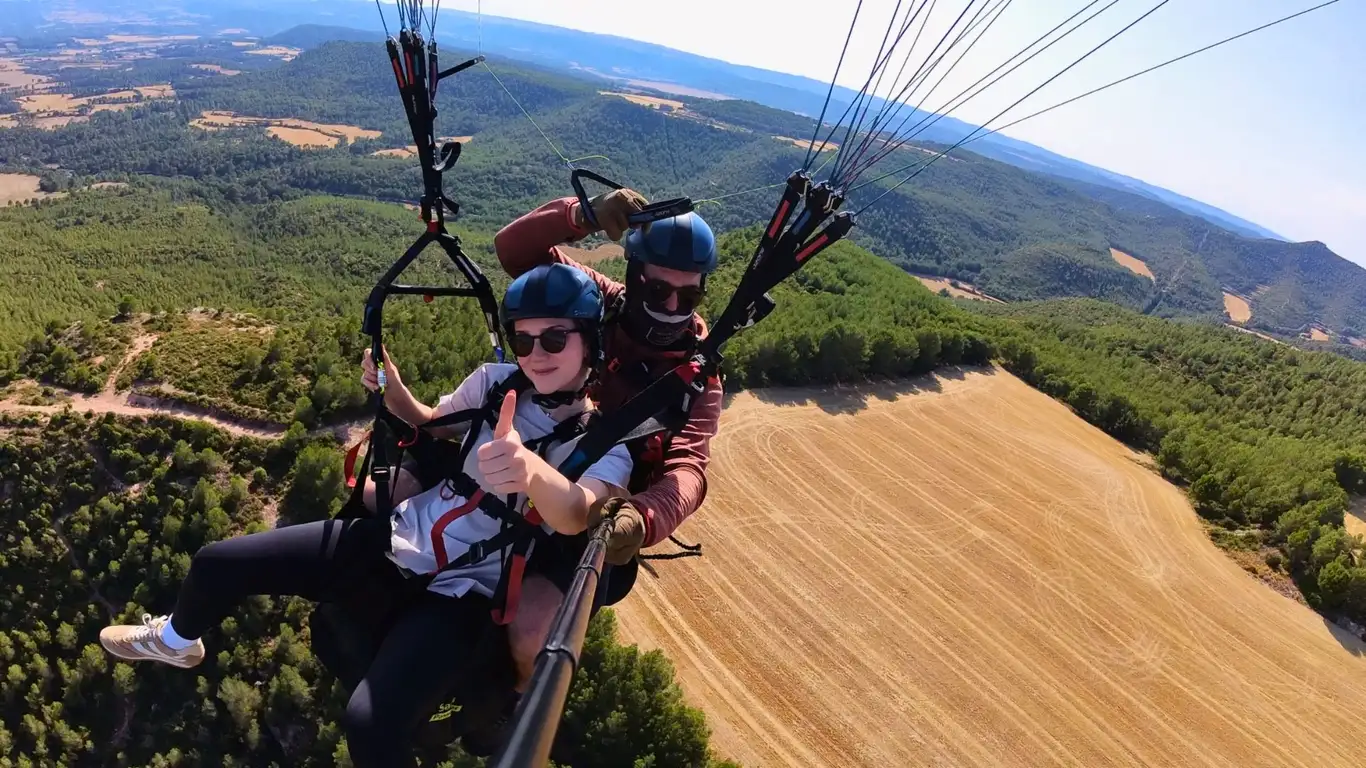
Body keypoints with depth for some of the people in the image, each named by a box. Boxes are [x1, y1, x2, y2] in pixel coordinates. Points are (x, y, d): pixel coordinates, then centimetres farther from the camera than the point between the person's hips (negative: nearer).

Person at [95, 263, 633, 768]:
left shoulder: (606, 443, -14)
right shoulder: (496, 381, -2)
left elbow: (574, 516, -35)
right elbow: (433, 426, 15)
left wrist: (531, 470, -57)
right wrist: (392, 390, -6)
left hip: (462, 593, -5)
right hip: (397, 538, 5)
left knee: (371, 724, -30)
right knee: (216, 563, 5)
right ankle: (176, 640, 42)